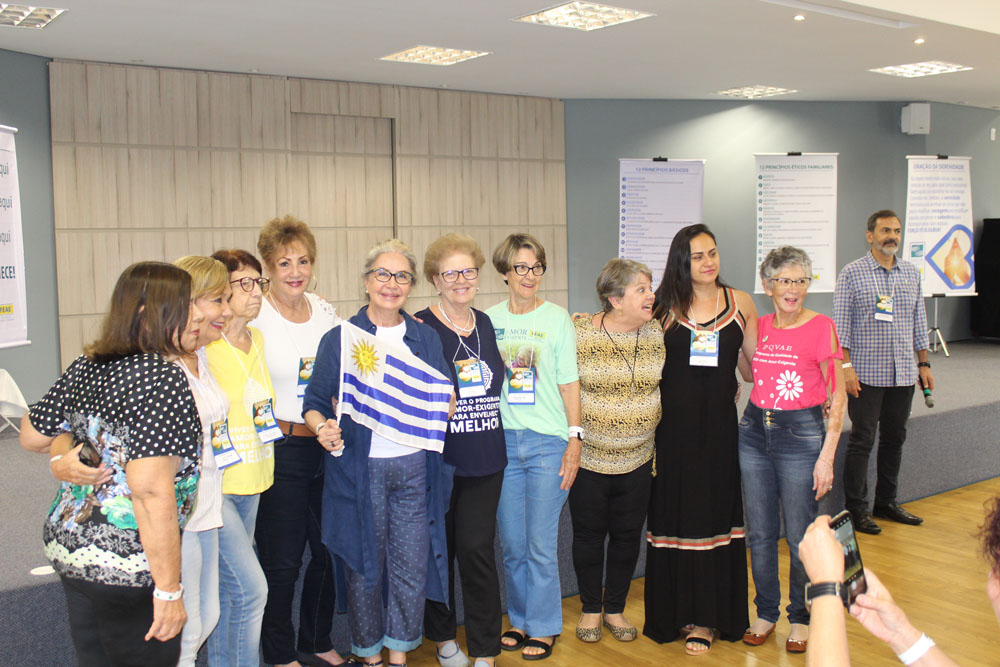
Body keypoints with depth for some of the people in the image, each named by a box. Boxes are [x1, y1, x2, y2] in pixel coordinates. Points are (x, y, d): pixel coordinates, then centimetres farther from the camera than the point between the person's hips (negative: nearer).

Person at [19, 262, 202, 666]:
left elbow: (31, 436, 18)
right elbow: (152, 491, -27)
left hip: (66, 545, 8)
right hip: (129, 568, -8)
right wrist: (169, 590, -23)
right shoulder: (162, 376, -20)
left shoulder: (86, 367, 5)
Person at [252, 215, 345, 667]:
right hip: (279, 451, -5)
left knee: (329, 551, 14)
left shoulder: (324, 311, 7)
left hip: (327, 447, 5)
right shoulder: (253, 317, -9)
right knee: (281, 561, 5)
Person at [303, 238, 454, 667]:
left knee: (412, 567, 6)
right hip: (360, 467, -2)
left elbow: (446, 398, 12)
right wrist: (323, 427, -18)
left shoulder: (426, 338, 9)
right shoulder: (340, 338, 1)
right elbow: (315, 402, 2)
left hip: (414, 466, 2)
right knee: (364, 566, 7)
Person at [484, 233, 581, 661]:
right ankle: (520, 620, 27)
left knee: (541, 543, 0)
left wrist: (575, 440, -5)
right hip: (503, 441, 3)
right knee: (512, 543, 10)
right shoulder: (489, 320, 6)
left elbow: (569, 384, 1)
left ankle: (543, 627, 16)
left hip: (548, 442, -2)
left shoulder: (557, 318, 1)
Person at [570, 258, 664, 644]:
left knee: (627, 536, 11)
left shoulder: (656, 334, 0)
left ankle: (615, 609, 29)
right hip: (589, 457, -3)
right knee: (589, 535, 9)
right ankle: (591, 610, 27)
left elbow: (666, 388, 11)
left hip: (637, 459, 3)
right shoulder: (580, 334, -11)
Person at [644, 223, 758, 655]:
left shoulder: (739, 303, 5)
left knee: (715, 516, 6)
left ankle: (707, 616, 18)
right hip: (674, 427, -1)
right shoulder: (664, 307, 2)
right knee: (674, 516, 6)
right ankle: (678, 611, 19)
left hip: (719, 426, 1)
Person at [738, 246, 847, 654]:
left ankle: (801, 618, 24)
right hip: (754, 432, 4)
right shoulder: (757, 326, 5)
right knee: (761, 534, 11)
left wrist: (826, 457, -12)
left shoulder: (821, 327, -8)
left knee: (801, 538, 4)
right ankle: (766, 613, 28)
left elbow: (837, 397, -8)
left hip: (801, 434, -4)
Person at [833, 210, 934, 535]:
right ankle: (856, 509, 7)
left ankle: (886, 502, 25)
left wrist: (924, 364, 13)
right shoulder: (852, 273, -4)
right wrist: (846, 365, -14)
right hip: (866, 374, -5)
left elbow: (919, 321, 16)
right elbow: (841, 324, -7)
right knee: (861, 441, -2)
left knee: (894, 438, 12)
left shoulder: (911, 273, 11)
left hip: (903, 374, 5)